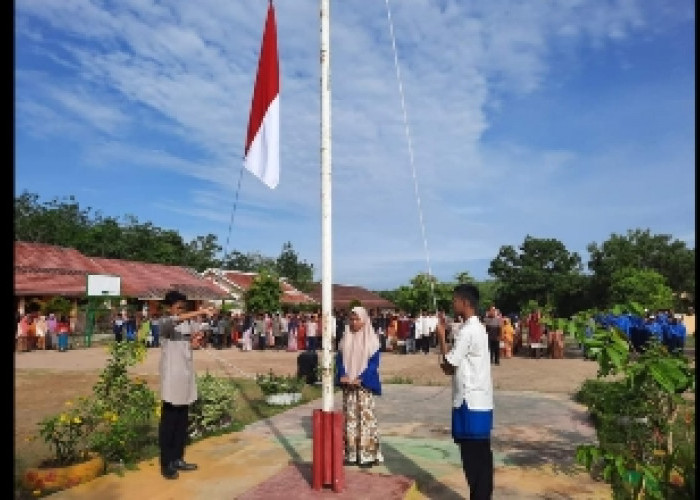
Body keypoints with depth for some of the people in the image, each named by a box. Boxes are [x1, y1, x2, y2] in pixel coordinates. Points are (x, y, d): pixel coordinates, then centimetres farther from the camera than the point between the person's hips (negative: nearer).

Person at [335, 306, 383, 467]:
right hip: (347, 385, 4)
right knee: (350, 417, 5)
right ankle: (351, 453, 13)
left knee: (365, 416, -5)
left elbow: (373, 363, -6)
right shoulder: (346, 339, 9)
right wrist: (343, 375, -9)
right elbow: (339, 359, 8)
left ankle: (368, 454, 2)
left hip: (364, 385, -4)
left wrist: (361, 378, -16)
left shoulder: (371, 339, -3)